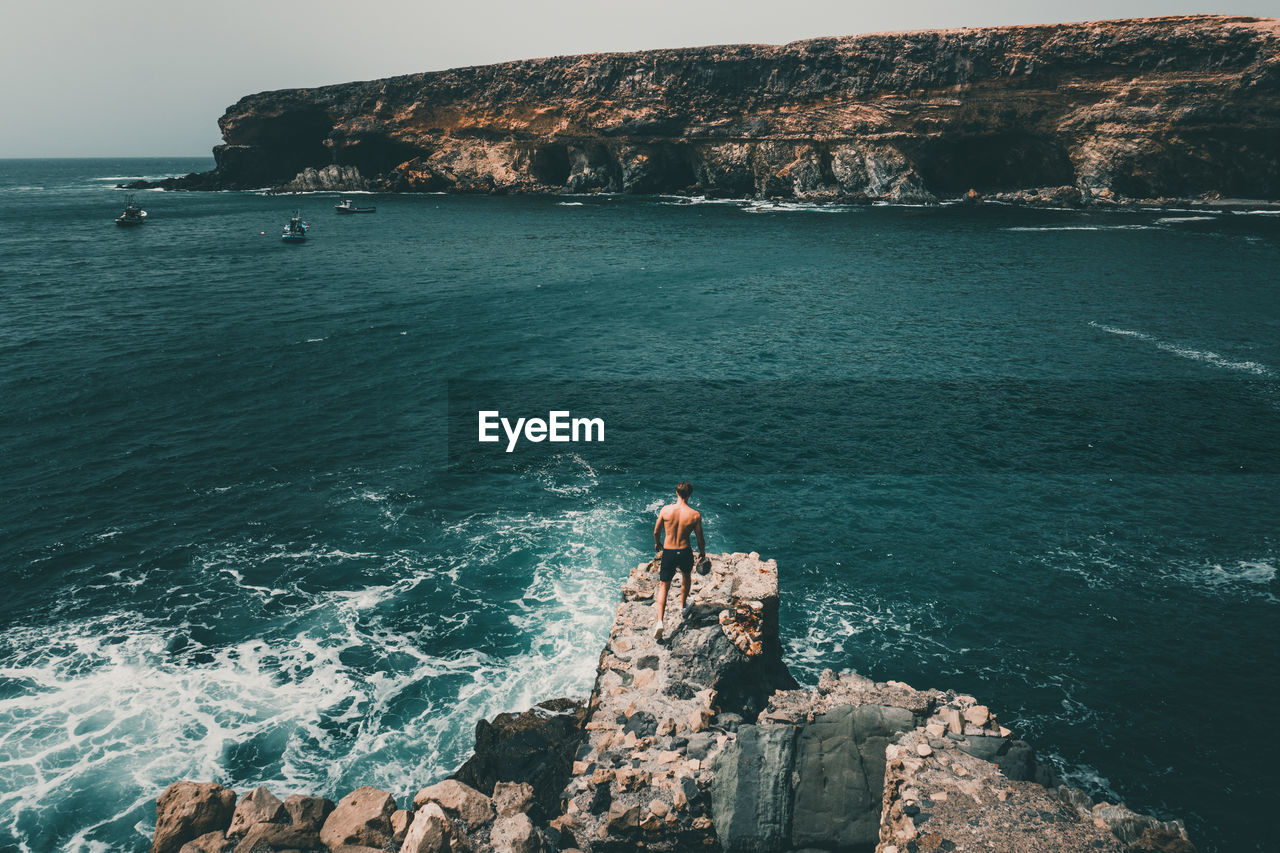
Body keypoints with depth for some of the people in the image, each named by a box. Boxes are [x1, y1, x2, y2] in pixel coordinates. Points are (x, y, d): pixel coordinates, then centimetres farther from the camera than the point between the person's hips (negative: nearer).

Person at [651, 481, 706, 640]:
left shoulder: (666, 510, -11)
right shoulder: (695, 515, -13)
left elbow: (656, 532, 1)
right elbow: (700, 538, -3)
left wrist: (657, 543, 23)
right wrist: (702, 552, 16)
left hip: (668, 553, 0)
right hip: (685, 552, 0)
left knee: (664, 586, 10)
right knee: (686, 576, 31)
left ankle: (660, 621, -4)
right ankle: (683, 606, 51)